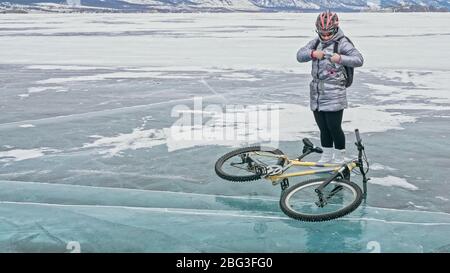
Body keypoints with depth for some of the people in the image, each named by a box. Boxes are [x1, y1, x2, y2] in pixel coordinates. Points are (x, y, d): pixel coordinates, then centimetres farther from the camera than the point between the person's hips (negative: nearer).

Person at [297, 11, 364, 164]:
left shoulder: (342, 42, -6)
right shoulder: (316, 42, 13)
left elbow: (359, 60, -14)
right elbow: (300, 55, 6)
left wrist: (340, 58, -29)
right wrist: (312, 53, -13)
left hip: (334, 95, -6)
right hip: (317, 93, 6)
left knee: (334, 127, -2)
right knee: (323, 128, 12)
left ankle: (339, 158, 14)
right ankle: (326, 156, 25)